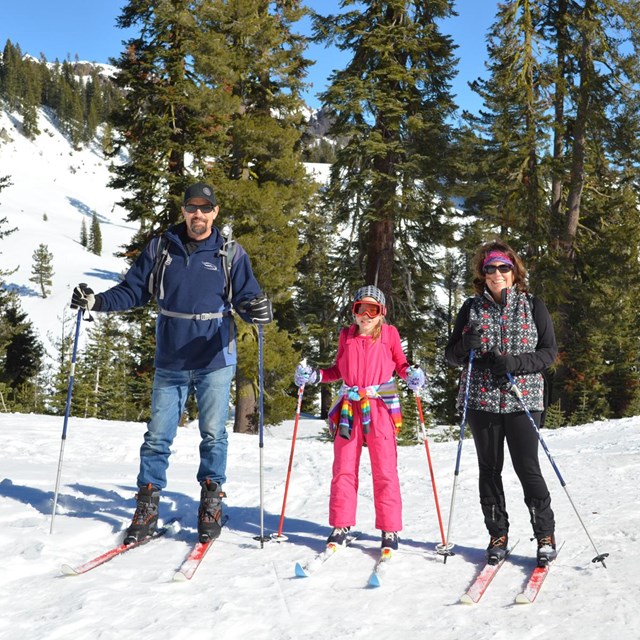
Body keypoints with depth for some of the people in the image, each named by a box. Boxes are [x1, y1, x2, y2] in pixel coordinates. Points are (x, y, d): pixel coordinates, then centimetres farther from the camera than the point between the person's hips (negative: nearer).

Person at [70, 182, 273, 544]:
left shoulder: (231, 254, 0)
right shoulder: (160, 249, 5)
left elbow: (246, 299, -3)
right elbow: (133, 291, 8)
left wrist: (258, 310, -26)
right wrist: (97, 301, -9)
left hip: (215, 361, -1)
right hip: (170, 362, 2)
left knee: (213, 434, 1)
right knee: (158, 436, 3)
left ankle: (211, 503, 16)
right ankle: (146, 510, 11)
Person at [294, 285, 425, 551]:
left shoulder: (389, 333, 3)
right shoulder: (346, 335, 11)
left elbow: (401, 364, 6)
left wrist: (412, 374, -15)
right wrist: (313, 375, 5)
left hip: (380, 407, -3)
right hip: (349, 409, 3)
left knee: (385, 469, -1)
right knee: (343, 468, 5)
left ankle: (390, 530, 8)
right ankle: (340, 526, 16)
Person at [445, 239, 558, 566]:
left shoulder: (533, 305, 3)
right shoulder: (471, 308, 7)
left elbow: (549, 351, 1)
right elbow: (451, 354, 11)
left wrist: (515, 363, -16)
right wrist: (465, 346, -13)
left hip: (523, 398, -2)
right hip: (481, 399, 2)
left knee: (527, 467, -5)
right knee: (489, 468, 7)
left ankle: (545, 535, 11)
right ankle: (497, 535, 19)